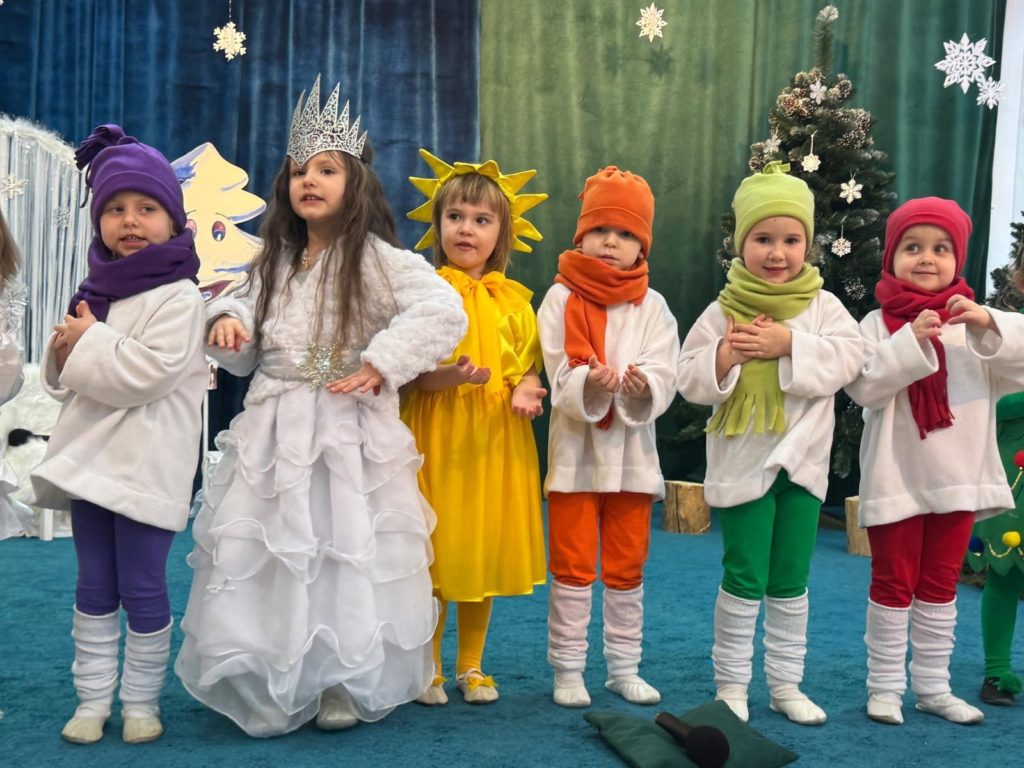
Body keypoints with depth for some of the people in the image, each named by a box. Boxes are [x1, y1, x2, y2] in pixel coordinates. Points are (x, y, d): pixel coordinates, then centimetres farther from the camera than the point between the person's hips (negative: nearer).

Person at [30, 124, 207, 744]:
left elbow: (148, 373, -23)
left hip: (146, 464, -7)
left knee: (142, 588, 2)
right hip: (91, 455, 7)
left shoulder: (177, 296, -11)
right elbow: (65, 381, 18)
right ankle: (93, 699, 24)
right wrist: (64, 353, -4)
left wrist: (89, 342, -11)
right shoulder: (98, 291, 11)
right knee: (93, 587, 13)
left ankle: (141, 701, 18)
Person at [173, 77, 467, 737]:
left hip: (350, 433, -5)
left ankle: (347, 683, 17)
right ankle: (270, 685, 23)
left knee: (347, 553, 0)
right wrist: (228, 320, 1)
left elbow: (445, 311, -18)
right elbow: (247, 354, 24)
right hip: (273, 433, 6)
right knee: (266, 556, 7)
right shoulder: (275, 264, 14)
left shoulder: (377, 259, -6)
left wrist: (382, 362, -21)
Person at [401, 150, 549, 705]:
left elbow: (527, 365, 9)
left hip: (495, 445, 3)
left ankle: (471, 665, 25)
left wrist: (524, 391, -13)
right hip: (434, 440, -2)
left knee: (484, 551, 9)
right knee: (432, 553, 3)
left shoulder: (513, 301, 7)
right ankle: (429, 668, 20)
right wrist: (444, 376, -26)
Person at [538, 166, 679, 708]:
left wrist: (641, 386, -30)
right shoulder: (560, 299, -3)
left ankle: (624, 668, 25)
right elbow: (560, 377, -12)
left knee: (627, 570, 12)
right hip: (574, 453, -2)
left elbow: (664, 378, -8)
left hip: (632, 454, 2)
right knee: (572, 568, 5)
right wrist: (589, 384, -32)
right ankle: (567, 670, 17)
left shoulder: (651, 307, 2)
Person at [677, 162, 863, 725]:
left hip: (802, 461, 2)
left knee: (790, 582, 12)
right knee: (744, 578, 2)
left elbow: (847, 357, -13)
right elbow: (690, 379, -4)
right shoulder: (723, 310, -2)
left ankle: (785, 684, 24)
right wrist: (725, 354, -22)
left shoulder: (823, 305, 1)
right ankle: (731, 683, 16)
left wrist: (788, 344, -22)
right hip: (742, 461, -2)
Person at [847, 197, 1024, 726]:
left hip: (957, 478, 3)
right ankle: (885, 686, 16)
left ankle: (933, 686, 24)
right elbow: (862, 384, -18)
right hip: (896, 479, -3)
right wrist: (912, 339, -26)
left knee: (940, 585, 13)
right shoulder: (877, 323, -4)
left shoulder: (974, 321, 4)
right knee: (893, 584, 7)